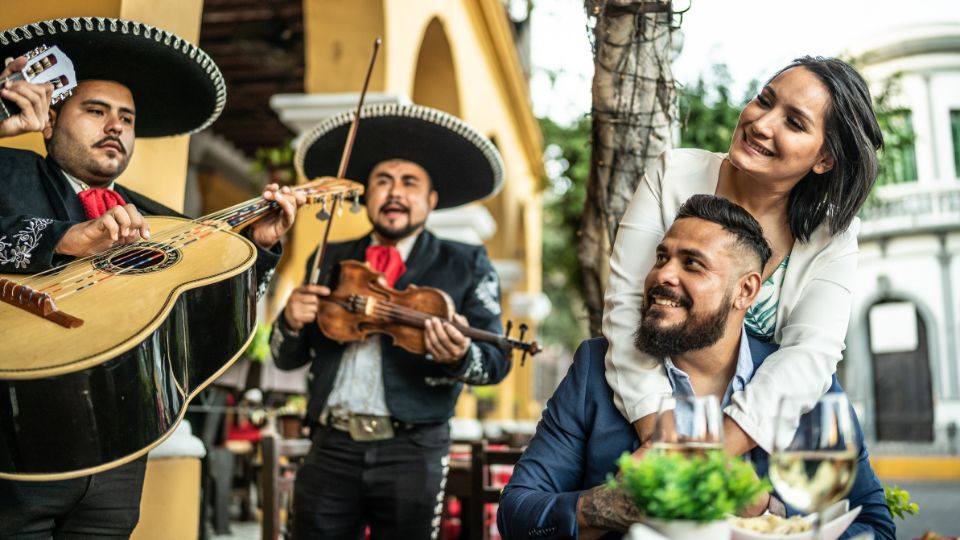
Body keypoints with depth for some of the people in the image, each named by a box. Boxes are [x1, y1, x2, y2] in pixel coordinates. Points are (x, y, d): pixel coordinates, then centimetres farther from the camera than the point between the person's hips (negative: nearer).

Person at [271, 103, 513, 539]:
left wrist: (460, 356, -27)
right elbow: (287, 359, 13)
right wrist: (292, 322, -9)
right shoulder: (329, 262, 12)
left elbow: (496, 360, -5)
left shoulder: (466, 266, 3)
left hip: (411, 452, -2)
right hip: (331, 448, 3)